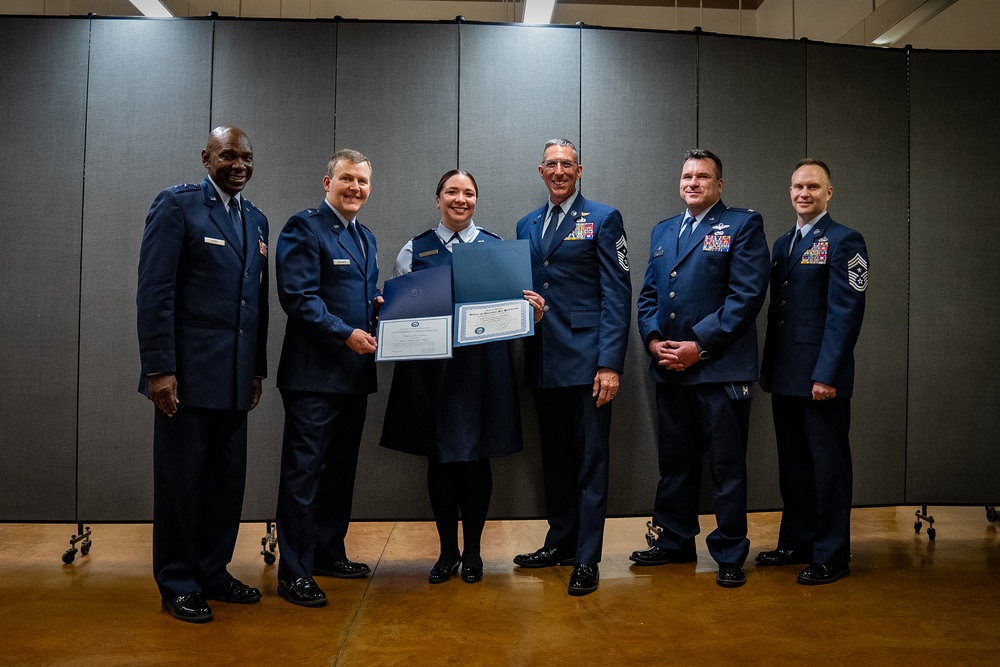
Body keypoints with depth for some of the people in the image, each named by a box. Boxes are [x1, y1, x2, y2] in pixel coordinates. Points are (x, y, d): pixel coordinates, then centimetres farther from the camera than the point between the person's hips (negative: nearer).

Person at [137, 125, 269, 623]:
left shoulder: (256, 220, 16)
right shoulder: (176, 205, -4)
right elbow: (154, 291, -10)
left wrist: (257, 369, 14)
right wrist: (159, 368, -15)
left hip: (235, 377, 6)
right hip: (187, 372, -6)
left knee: (228, 480, 11)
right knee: (181, 480, 4)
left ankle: (213, 573, 25)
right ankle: (178, 585, 17)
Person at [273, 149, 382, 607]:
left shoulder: (365, 237, 19)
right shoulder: (304, 228, -8)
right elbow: (298, 297, -17)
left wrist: (380, 306, 4)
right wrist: (347, 334, -22)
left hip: (354, 371, 9)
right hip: (314, 372, -9)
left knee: (340, 469, 16)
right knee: (304, 470, -3)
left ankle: (328, 553, 29)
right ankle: (293, 572, 5)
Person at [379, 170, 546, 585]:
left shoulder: (496, 247, 9)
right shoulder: (415, 250, 9)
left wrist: (533, 310, -14)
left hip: (484, 367, 0)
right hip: (430, 367, 1)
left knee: (477, 457, 4)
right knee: (439, 459, 6)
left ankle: (472, 550, 21)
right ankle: (447, 550, 22)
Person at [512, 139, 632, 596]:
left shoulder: (603, 219, -1)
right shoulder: (527, 225, 15)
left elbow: (617, 295, -8)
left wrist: (610, 363, -15)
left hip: (586, 361, -5)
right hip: (543, 361, 6)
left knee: (591, 459, 1)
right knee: (554, 456, 15)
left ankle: (587, 559, 9)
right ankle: (560, 542, 29)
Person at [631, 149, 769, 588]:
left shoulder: (743, 225, -1)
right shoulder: (662, 231, 18)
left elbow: (747, 294, -10)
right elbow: (648, 294, 16)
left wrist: (700, 345, -15)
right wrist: (652, 339, -2)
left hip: (721, 368, -5)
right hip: (669, 369, 6)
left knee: (727, 466, 3)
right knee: (674, 464, 15)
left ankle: (730, 555, 15)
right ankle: (673, 542, 29)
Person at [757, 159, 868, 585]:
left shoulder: (843, 241, -7)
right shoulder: (783, 243, 16)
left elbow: (846, 313, -14)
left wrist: (826, 375, -19)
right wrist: (767, 367, 13)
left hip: (821, 378, -7)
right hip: (785, 376, 7)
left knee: (828, 465, 3)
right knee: (793, 464, 15)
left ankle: (831, 556, 13)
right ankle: (796, 542, 27)